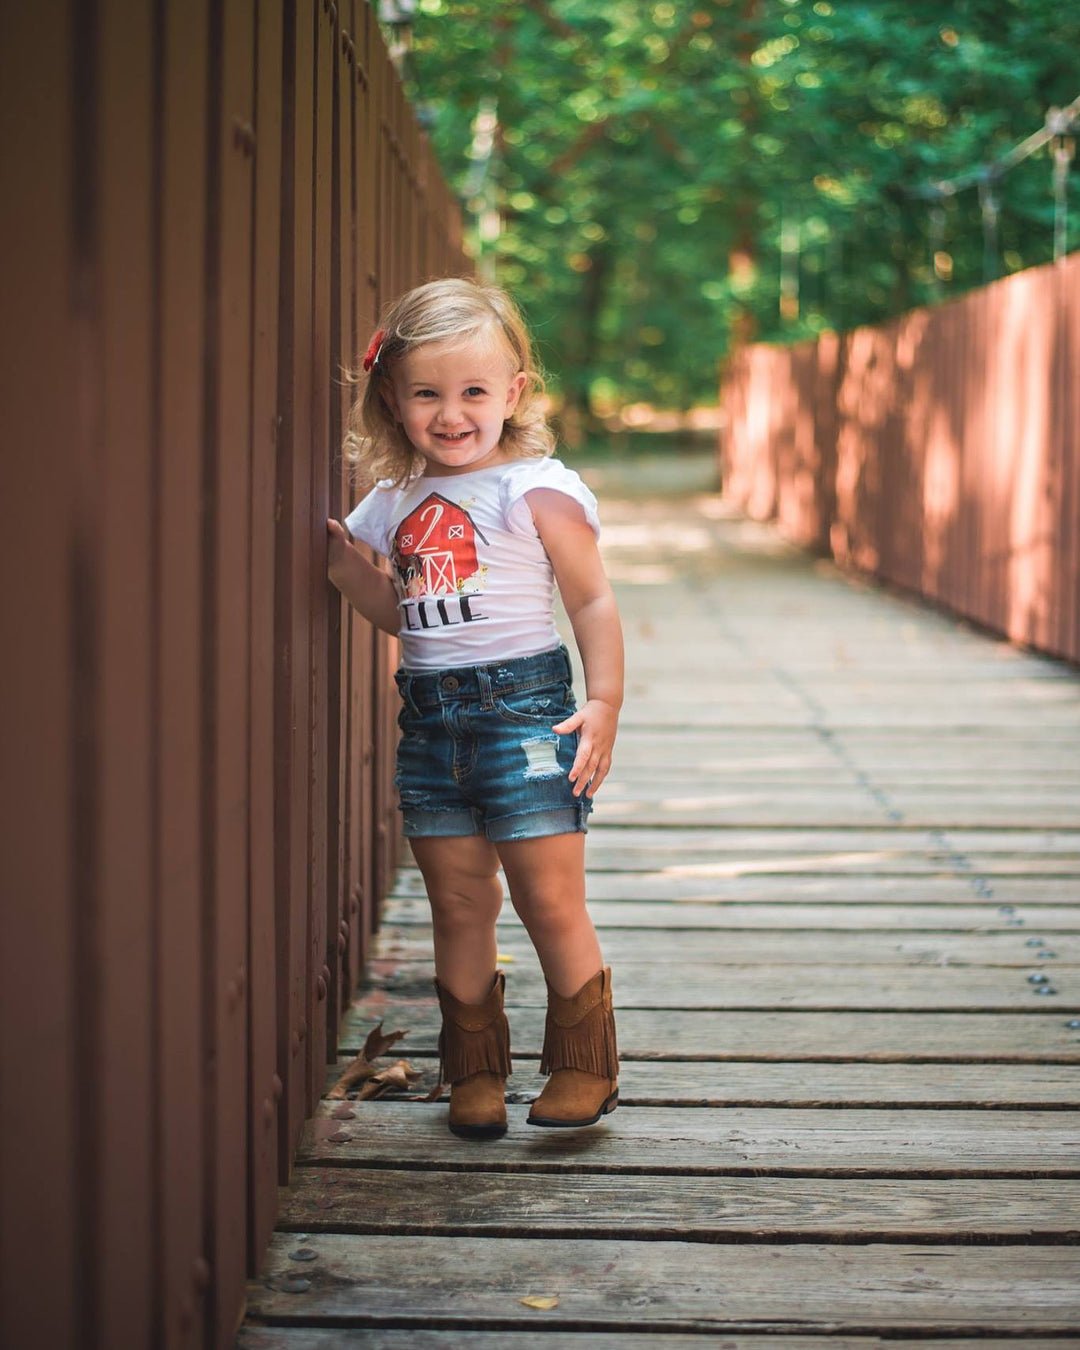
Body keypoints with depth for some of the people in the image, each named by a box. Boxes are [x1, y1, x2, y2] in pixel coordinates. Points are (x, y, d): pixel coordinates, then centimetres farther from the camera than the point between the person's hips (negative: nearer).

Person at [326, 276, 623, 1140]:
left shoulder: (538, 490, -7)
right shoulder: (398, 500, 12)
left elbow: (593, 600, -5)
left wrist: (605, 700, -14)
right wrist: (340, 556, 5)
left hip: (524, 707, -6)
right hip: (430, 717, 6)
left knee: (552, 903, -1)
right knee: (458, 909, 11)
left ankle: (585, 1068, 13)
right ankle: (475, 1072, 22)